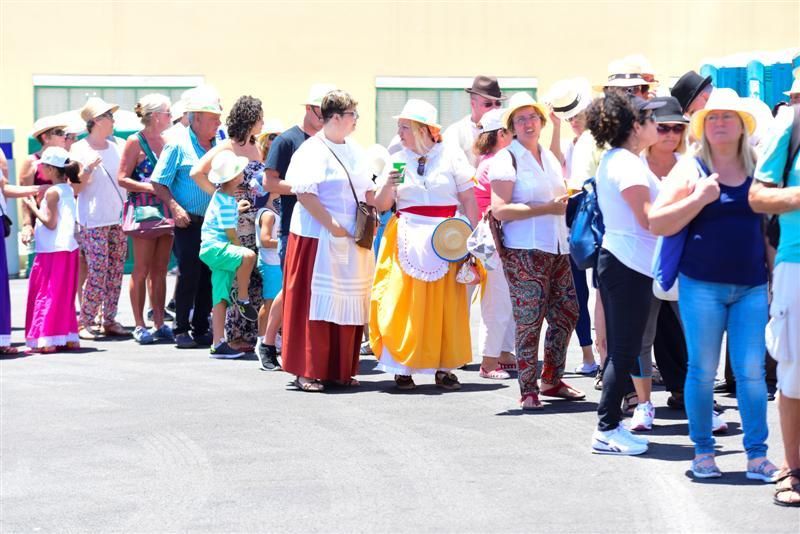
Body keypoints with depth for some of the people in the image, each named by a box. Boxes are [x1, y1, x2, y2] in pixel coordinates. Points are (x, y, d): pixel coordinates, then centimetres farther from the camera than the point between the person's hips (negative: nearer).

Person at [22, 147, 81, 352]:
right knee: (64, 295, 14)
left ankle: (46, 339, -6)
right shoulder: (68, 190, 11)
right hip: (68, 249, 8)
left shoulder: (52, 192, -14)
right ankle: (69, 337, 15)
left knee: (47, 293, -4)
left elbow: (50, 222, -19)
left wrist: (34, 208, -10)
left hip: (52, 251, -8)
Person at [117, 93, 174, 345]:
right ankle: (139, 326, 2)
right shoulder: (135, 142, -6)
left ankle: (159, 324, 11)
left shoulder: (166, 141, 12)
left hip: (165, 210, 6)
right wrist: (149, 187, -20)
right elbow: (122, 178, -10)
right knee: (142, 270, -2)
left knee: (160, 270, 7)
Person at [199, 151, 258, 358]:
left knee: (220, 298, 6)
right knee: (248, 256, -34)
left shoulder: (222, 196, 16)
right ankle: (243, 300, -19)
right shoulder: (225, 201, -15)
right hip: (214, 248, -10)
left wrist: (236, 209, 44)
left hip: (219, 250, 10)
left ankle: (218, 343, 5)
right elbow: (231, 232, -14)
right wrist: (240, 249, -1)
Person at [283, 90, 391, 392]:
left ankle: (341, 370, 14)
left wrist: (388, 186, -2)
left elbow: (370, 197, 18)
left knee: (349, 304, 7)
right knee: (316, 301, -6)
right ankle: (308, 371, -2)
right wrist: (332, 226, -19)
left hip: (353, 241, 7)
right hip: (318, 238, -7)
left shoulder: (355, 152, 16)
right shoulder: (312, 150, -7)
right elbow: (304, 193, -16)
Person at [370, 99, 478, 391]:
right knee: (404, 303, -4)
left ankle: (444, 367, 8)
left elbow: (468, 199, 3)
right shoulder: (397, 159, 9)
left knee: (447, 303, -1)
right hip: (408, 237, 1)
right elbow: (382, 206, 10)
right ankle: (402, 367, 3)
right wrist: (388, 186, -10)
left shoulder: (451, 155, 3)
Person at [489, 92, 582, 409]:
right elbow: (499, 210, -15)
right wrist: (547, 208, -17)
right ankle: (528, 391, 2)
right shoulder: (507, 159, -6)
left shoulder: (549, 157, 17)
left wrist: (566, 201, 8)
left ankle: (552, 380, 24)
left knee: (567, 312, 9)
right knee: (529, 320, -7)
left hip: (557, 248, 7)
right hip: (524, 251, -7)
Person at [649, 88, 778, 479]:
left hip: (751, 286, 2)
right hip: (702, 284, -2)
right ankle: (703, 451, 15)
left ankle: (757, 454, 6)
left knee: (751, 371, 0)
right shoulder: (691, 170, 1)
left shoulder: (757, 170, 10)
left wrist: (776, 274, 12)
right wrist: (699, 199, -15)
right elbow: (657, 224, -4)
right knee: (702, 370, 3)